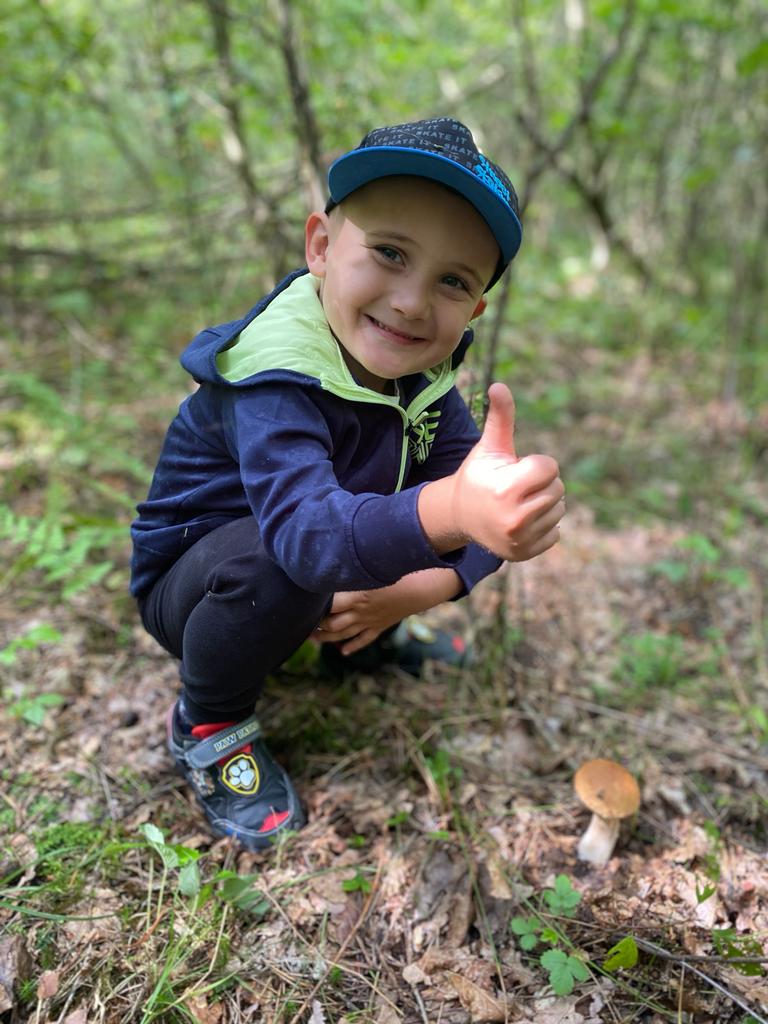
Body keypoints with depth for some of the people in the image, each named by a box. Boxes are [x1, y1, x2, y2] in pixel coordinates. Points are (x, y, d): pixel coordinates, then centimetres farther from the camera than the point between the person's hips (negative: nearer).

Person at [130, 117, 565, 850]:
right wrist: (450, 511, -68)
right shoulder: (276, 376, -34)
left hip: (348, 566, 6)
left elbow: (483, 516, -13)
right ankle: (207, 724, -8)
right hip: (189, 581, -5)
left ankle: (367, 644, 13)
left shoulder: (421, 368, -11)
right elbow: (306, 529, -51)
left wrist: (421, 587, -30)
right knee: (277, 562, -41)